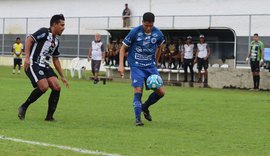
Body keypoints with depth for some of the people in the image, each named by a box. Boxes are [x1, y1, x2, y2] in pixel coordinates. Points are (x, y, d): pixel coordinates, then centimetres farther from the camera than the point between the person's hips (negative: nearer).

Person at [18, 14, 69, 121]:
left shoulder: (56, 41, 17)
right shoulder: (44, 32, -8)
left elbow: (55, 60, 25)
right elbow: (29, 40, -18)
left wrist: (62, 76, 24)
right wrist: (27, 57, -29)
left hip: (45, 66, 8)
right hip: (34, 64, -8)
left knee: (56, 87, -10)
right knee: (44, 86, -25)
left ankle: (49, 116, 0)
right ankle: (24, 107, -6)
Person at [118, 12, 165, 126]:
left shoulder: (158, 33, -4)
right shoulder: (135, 32, -13)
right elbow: (123, 48, -4)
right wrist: (121, 65, -12)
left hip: (150, 66, 4)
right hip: (136, 66, -4)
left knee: (161, 92, -1)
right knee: (138, 91, -15)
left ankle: (145, 107, 23)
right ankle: (138, 119, -5)